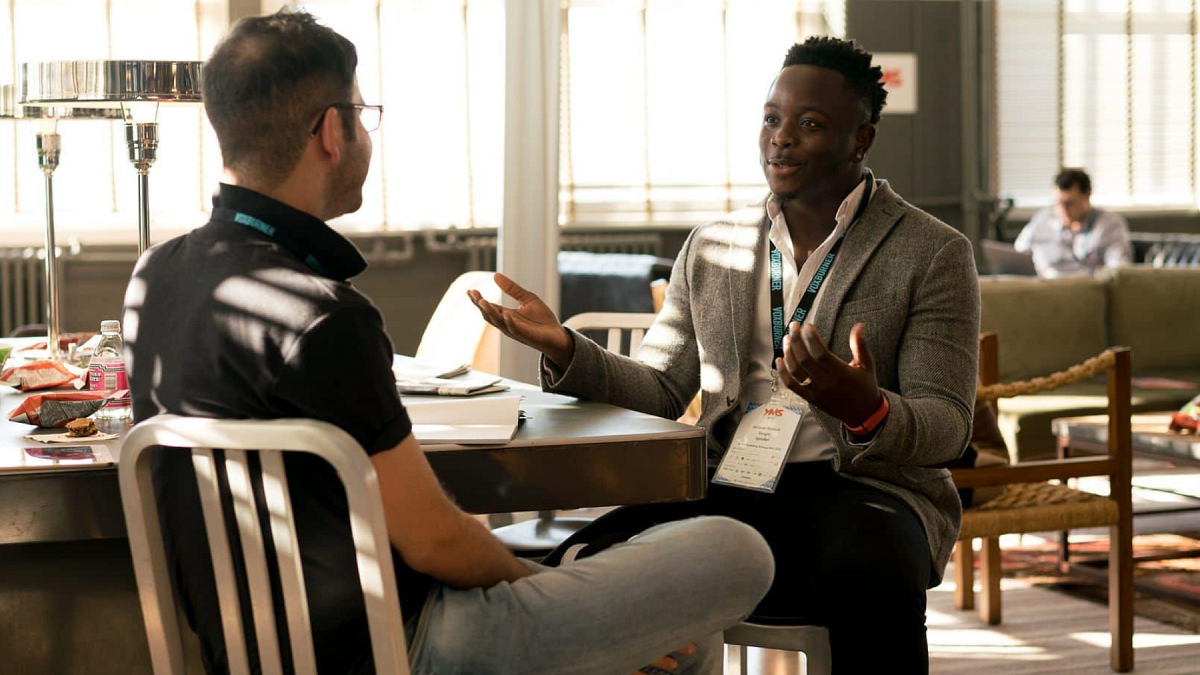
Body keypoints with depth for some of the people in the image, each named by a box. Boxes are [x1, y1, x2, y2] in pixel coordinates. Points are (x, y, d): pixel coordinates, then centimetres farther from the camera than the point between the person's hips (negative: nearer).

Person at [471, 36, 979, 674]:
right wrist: (565, 349, -2)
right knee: (579, 565, -26)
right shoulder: (711, 248, 17)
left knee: (870, 581, -39)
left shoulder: (933, 254, 4)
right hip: (729, 488, 3)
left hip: (862, 488, -3)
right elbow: (660, 390, 17)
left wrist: (866, 411, -26)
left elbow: (946, 426, -2)